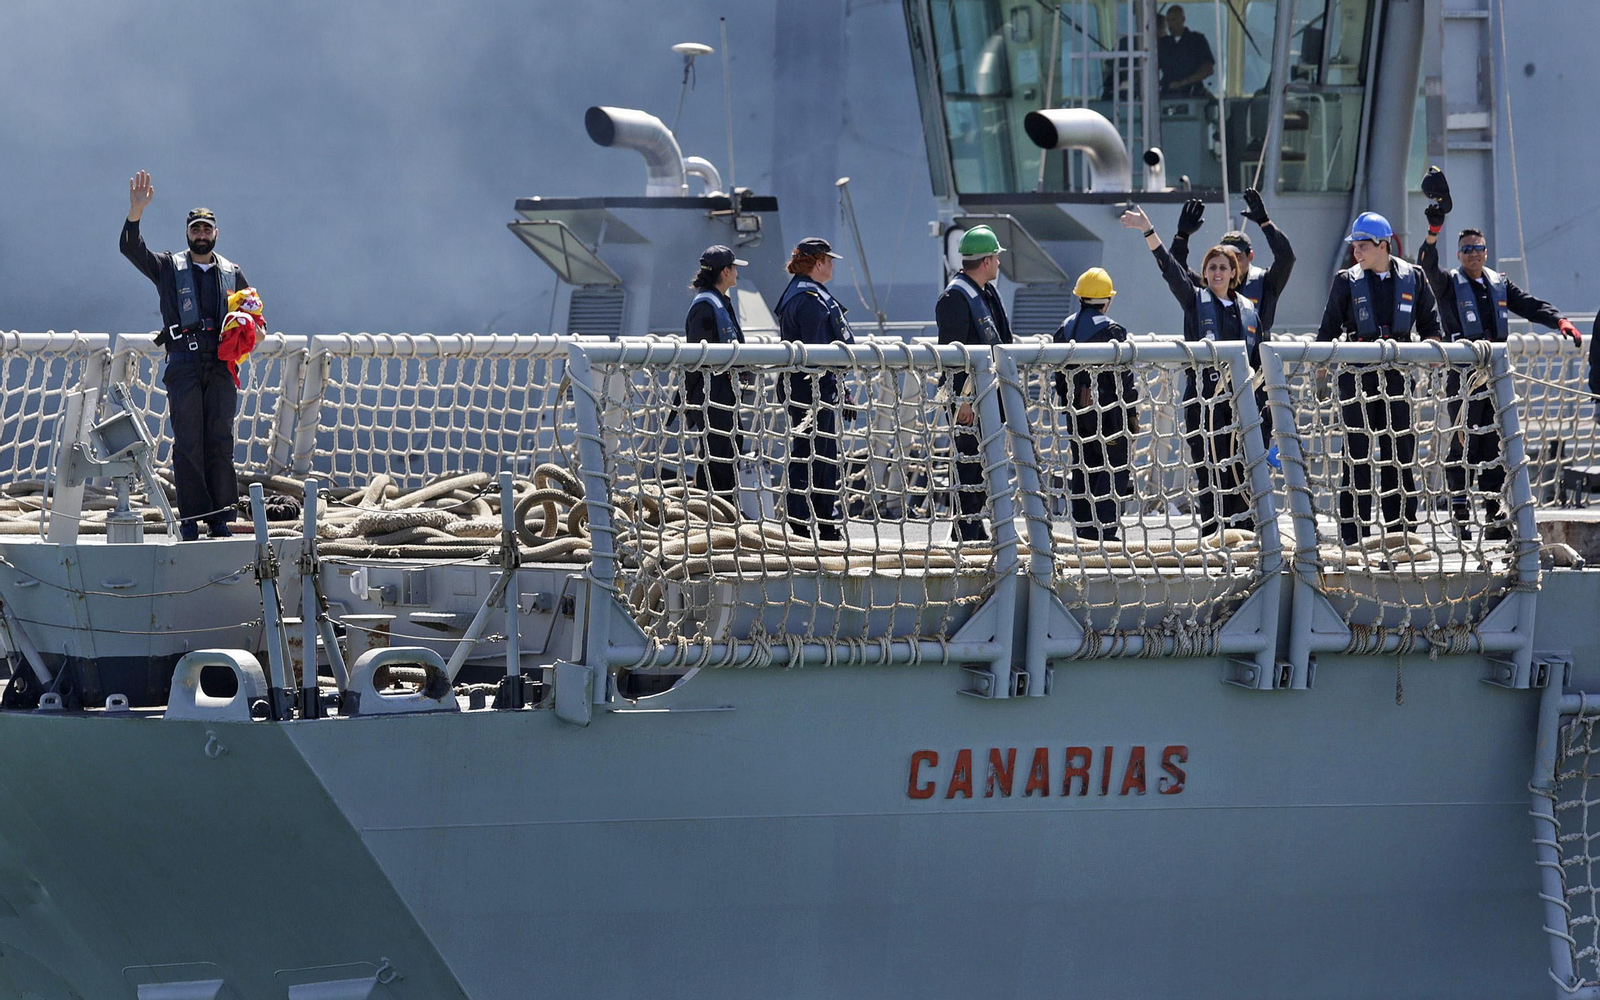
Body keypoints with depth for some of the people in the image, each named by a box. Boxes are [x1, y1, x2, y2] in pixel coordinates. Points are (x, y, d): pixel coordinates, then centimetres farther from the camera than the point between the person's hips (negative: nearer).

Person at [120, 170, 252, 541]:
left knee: (220, 441, -1)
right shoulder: (169, 267, 10)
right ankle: (191, 517, -7)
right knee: (187, 443, -6)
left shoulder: (232, 273, 18)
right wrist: (136, 212, -21)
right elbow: (131, 248, -5)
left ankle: (220, 517, 0)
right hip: (184, 363, -2)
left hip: (222, 364, 2)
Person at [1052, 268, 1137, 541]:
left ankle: (1083, 529, 16)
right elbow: (1122, 378, -12)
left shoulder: (1064, 329, 8)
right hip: (1106, 410, -6)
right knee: (1115, 467, -1)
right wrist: (1131, 413, -5)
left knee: (1082, 469, 13)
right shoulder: (1112, 331, -12)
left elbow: (1059, 375, 12)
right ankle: (1103, 529, -9)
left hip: (1076, 411, 6)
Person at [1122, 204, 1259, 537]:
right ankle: (1213, 538, -3)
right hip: (1203, 396, -3)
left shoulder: (1248, 310, 14)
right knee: (1211, 471, -5)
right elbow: (1170, 269, -8)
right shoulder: (1195, 301, 5)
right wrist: (1148, 231, -20)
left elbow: (1258, 361, 17)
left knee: (1243, 470, 2)